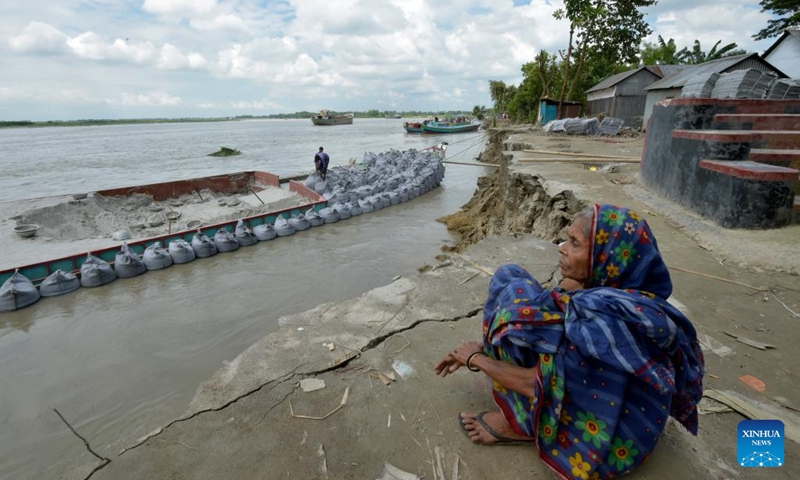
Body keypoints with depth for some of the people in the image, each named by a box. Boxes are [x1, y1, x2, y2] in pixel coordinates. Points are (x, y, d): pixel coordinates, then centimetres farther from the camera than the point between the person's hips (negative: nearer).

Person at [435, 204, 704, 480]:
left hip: (599, 443, -7)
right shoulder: (596, 285, -10)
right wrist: (481, 350, 0)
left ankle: (522, 424, -4)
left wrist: (477, 359, -10)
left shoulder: (602, 318, -35)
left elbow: (538, 383, -27)